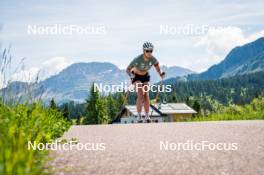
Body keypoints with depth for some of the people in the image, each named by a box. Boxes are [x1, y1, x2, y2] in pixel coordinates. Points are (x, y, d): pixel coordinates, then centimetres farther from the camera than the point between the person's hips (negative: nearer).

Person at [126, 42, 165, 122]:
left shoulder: (152, 59, -23)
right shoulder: (138, 59, -34)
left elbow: (156, 64, 2)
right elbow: (128, 69, -29)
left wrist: (160, 73, -6)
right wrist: (131, 75, -48)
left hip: (145, 76, 3)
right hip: (136, 76, -3)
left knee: (146, 96, -4)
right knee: (140, 95, -20)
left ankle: (147, 116, 4)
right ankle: (139, 116, -16)